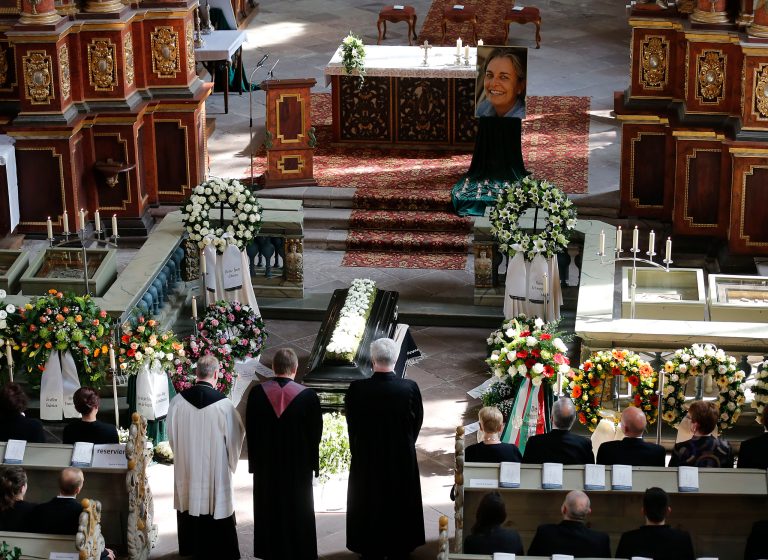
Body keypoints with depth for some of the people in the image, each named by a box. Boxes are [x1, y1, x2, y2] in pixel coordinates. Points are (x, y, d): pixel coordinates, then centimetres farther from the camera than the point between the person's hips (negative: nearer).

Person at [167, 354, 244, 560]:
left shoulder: (178, 400, -11)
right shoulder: (223, 404, -19)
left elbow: (171, 434, 2)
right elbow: (235, 436, -8)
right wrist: (231, 461, 10)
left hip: (186, 465, 3)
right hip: (215, 468, -3)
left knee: (190, 500, 17)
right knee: (214, 503, 8)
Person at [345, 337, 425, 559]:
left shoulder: (356, 389, -22)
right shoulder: (410, 388, -20)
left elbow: (352, 425, -7)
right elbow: (417, 423, -5)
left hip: (366, 458, -1)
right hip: (402, 458, 1)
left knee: (369, 502, 19)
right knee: (399, 503, 21)